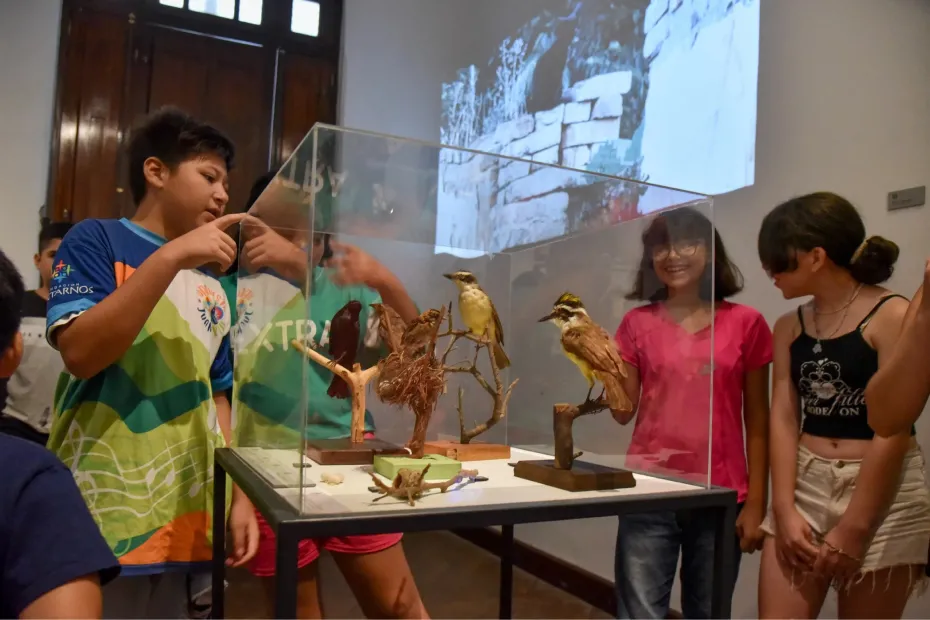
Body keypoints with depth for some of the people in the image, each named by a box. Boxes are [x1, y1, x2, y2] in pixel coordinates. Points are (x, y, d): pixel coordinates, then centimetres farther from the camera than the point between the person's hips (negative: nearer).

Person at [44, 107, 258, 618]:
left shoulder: (211, 288, 13)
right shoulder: (97, 240, -2)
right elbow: (80, 354, -16)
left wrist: (239, 497, 6)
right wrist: (170, 256, -19)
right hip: (101, 525, -5)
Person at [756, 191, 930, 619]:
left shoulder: (893, 316, -9)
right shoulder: (789, 327, 7)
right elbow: (784, 418, 0)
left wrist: (853, 528, -13)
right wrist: (784, 509, -9)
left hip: (882, 495, -4)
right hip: (803, 486, 4)